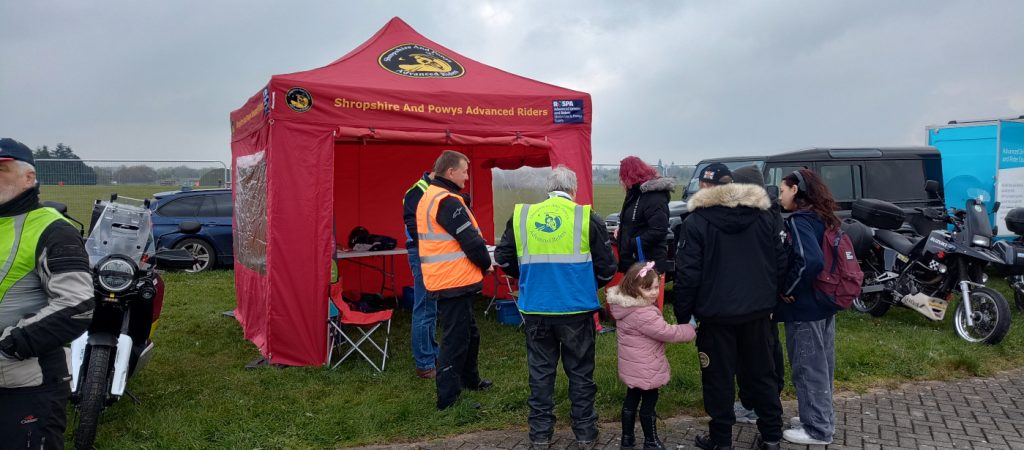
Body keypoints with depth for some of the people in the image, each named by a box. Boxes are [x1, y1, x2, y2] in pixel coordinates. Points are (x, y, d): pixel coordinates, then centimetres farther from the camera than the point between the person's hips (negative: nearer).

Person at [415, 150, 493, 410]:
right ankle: (448, 398, 3)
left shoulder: (429, 197, 15)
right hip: (455, 281, -10)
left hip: (441, 279, 10)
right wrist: (486, 264, -1)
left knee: (469, 332, 24)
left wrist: (479, 263, 16)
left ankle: (470, 380, 39)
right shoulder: (448, 201, -18)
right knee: (456, 338, -3)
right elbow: (470, 240, -18)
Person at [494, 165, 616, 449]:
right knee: (580, 372, 12)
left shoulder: (522, 215, 1)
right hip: (576, 309, -2)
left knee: (540, 372, 14)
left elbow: (503, 258, 7)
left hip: (535, 309, 2)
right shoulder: (587, 218, -5)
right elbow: (607, 267, -3)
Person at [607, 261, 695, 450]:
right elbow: (667, 332, -23)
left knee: (632, 398, 18)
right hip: (645, 369, -9)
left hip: (631, 366, 9)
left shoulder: (626, 306, 2)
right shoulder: (643, 314, -29)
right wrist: (691, 330, -10)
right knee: (649, 401, 6)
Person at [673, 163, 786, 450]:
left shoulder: (696, 221, -10)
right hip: (757, 310, 5)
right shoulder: (763, 215, 6)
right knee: (761, 373, 15)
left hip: (716, 313, -5)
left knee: (719, 377, 6)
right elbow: (780, 260, 7)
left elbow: (687, 273, -14)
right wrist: (770, 297, 15)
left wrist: (683, 315, -6)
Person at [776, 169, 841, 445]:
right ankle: (823, 418, 32)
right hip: (824, 302, 9)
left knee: (807, 368, 3)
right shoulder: (823, 218, 9)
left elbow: (809, 261, -31)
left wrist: (787, 290, -18)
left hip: (805, 307, -9)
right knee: (821, 365, 19)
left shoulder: (799, 220, -18)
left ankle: (817, 430, 13)